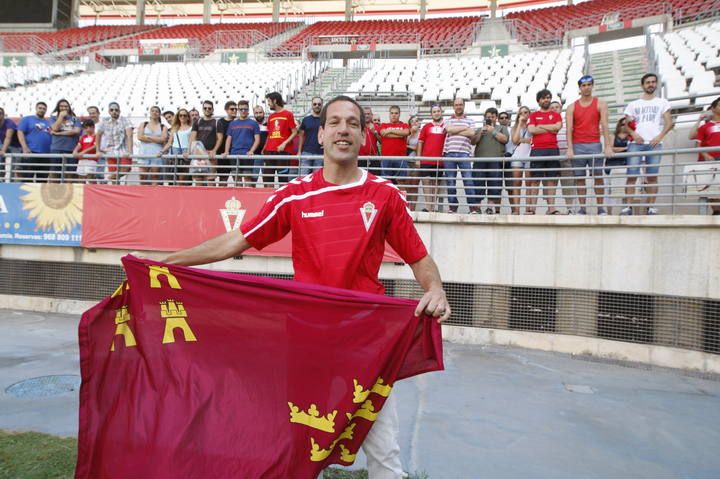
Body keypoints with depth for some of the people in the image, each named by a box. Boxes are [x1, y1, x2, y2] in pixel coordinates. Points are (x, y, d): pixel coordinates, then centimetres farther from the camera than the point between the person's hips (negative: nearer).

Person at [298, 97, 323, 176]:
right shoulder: (306, 119, 8)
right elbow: (302, 136, 11)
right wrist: (299, 151, 4)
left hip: (320, 153, 0)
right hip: (306, 152, 1)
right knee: (303, 175, -3)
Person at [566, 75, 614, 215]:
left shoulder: (600, 104, 8)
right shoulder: (572, 107, 10)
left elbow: (604, 126, -3)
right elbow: (569, 128, 1)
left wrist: (608, 146, -14)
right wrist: (570, 148, -11)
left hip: (594, 144, -1)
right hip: (577, 146, 1)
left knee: (598, 176, -3)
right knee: (579, 177, 0)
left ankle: (601, 208, 2)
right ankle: (582, 208, 4)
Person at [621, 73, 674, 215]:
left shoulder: (662, 102, 17)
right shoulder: (633, 104, 19)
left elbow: (669, 122, 8)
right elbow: (627, 124, 12)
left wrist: (660, 136, -9)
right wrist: (633, 134, -9)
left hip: (654, 143, 0)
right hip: (636, 143, 0)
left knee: (652, 176, -4)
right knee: (632, 175, -10)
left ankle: (651, 207, -3)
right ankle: (629, 206, -11)